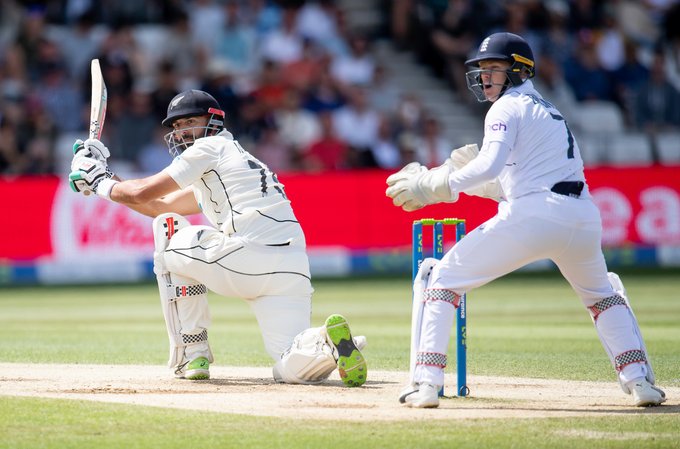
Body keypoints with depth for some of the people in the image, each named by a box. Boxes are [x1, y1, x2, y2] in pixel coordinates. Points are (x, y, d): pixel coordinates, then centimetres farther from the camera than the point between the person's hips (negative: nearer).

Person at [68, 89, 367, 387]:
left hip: (245, 258, -8)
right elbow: (160, 206, 43)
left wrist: (102, 184, 24)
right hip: (293, 270, 8)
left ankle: (191, 352, 11)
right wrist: (105, 179, 44)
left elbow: (143, 193, 7)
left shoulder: (211, 146, 9)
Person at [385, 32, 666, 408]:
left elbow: (490, 165, -15)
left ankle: (427, 382, -6)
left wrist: (435, 186, -13)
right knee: (601, 294, 33)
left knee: (441, 278, 3)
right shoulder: (548, 110, 30)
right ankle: (638, 379, 19)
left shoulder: (507, 107, 3)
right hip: (583, 215, 8)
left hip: (532, 217, -8)